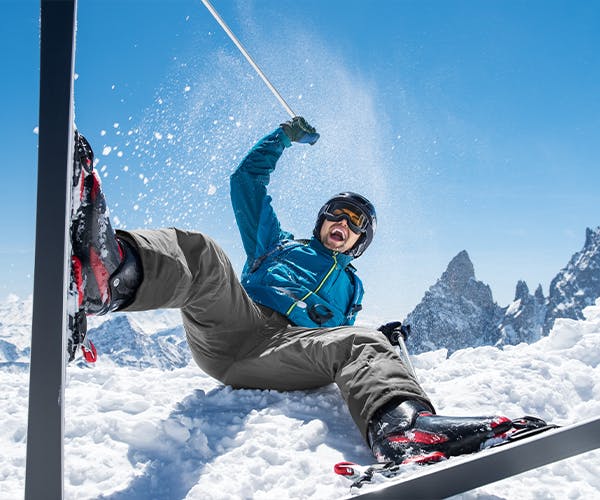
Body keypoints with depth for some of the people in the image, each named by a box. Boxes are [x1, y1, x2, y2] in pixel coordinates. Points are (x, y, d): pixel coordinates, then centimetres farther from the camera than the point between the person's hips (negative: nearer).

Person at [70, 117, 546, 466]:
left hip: (289, 354, 1)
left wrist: (385, 342, 23)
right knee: (199, 252, -30)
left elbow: (343, 343, 39)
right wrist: (282, 137, 33)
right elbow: (247, 182, 34)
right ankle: (112, 272, -65)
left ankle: (401, 428, -64)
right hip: (229, 328, 0)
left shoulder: (351, 288, 39)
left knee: (364, 343, -30)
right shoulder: (279, 245, 35)